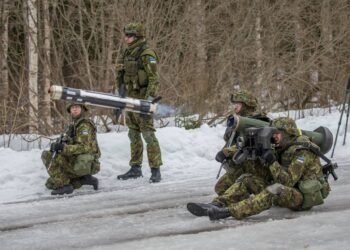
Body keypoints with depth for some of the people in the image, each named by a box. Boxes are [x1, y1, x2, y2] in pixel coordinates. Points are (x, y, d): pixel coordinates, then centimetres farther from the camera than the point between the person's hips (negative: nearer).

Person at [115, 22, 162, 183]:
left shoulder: (147, 54, -11)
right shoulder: (128, 53, 14)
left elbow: (154, 79, -16)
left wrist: (149, 99, -23)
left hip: (142, 99, -8)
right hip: (130, 100, 8)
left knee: (148, 134, -9)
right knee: (133, 135, 12)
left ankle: (155, 170, -8)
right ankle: (135, 168, 19)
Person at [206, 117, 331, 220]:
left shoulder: (302, 152, -18)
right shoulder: (283, 148, 9)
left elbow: (287, 181, -24)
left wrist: (272, 162, -26)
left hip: (306, 196, -10)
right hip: (292, 193, 10)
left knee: (275, 190, -37)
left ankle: (230, 211, -45)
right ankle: (221, 203, -4)